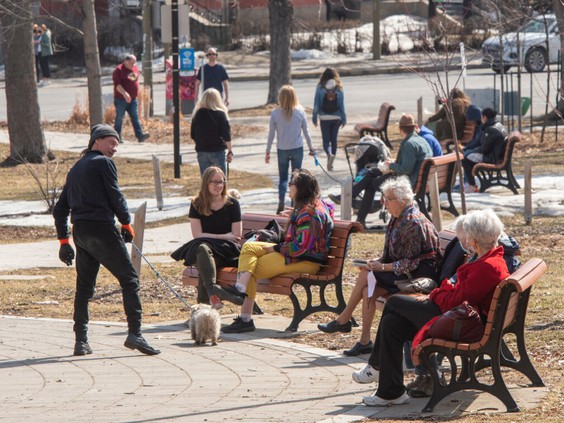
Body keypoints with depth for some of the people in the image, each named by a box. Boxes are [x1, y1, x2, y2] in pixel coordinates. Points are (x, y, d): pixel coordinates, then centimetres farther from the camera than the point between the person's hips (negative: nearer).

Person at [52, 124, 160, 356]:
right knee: (129, 279, -6)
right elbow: (115, 197, -5)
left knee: (84, 286, 11)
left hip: (79, 231, 8)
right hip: (102, 228, -7)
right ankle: (135, 334, -17)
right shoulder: (103, 163, -1)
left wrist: (63, 241, 21)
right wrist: (127, 224, 9)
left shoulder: (75, 169, 22)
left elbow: (60, 209, 21)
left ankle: (81, 341, 8)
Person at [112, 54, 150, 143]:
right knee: (119, 118, 2)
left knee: (135, 117, -1)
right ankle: (117, 137, 9)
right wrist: (124, 93, -32)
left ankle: (140, 135, -7)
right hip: (121, 99, -6)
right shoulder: (119, 70, -12)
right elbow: (117, 85, -20)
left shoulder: (135, 69, 10)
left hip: (133, 99, 6)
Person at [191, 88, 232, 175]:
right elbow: (226, 136, -10)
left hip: (201, 151, 3)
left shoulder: (197, 114, 2)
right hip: (217, 151, -3)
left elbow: (193, 135, 9)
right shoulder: (220, 114, -8)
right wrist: (230, 151, -5)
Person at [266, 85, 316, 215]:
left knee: (283, 177, 10)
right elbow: (306, 131, 1)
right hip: (297, 149, 0)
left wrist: (268, 151, 6)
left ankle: (281, 201, -10)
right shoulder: (300, 111, -8)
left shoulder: (275, 113, -9)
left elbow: (271, 134, -4)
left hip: (282, 150, 0)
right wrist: (311, 147, 14)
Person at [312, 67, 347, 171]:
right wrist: (344, 119, 6)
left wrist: (314, 118, 2)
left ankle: (329, 154, -25)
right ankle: (331, 162, 17)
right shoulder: (339, 89, -4)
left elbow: (316, 104, -5)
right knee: (334, 139, 13)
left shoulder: (320, 88, -8)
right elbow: (342, 105, -1)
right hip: (336, 118, 2)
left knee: (326, 139, 4)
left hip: (324, 118, -2)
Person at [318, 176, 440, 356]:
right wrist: (378, 261, -2)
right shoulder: (397, 219, 9)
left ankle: (343, 320, -4)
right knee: (368, 289, -12)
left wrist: (383, 267, -19)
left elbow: (412, 263, -21)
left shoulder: (414, 223, -20)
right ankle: (365, 341, -10)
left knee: (366, 275, -18)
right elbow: (392, 255, 16)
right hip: (404, 272, 9)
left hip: (418, 276, -9)